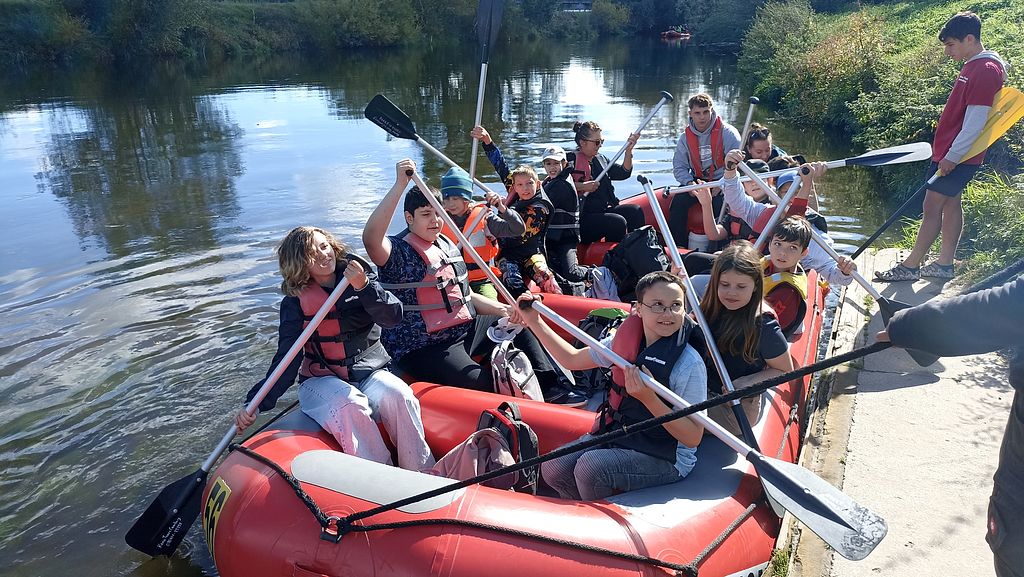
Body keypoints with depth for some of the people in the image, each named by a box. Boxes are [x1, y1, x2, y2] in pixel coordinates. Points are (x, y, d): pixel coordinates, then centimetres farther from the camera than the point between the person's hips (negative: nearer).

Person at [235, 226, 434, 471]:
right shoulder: (295, 302, 0)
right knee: (349, 407, -35)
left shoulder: (359, 275, 5)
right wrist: (256, 403, -15)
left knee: (398, 396, -30)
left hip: (370, 373, 2)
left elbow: (394, 315, -7)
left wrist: (364, 286, -23)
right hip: (322, 381, -1)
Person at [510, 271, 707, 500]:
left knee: (590, 468, -26)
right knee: (553, 468, -12)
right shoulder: (626, 338, -3)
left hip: (665, 458, -5)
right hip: (614, 432, 6)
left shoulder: (689, 364, -20)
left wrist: (648, 397, -32)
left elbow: (693, 438, -19)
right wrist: (534, 321, 6)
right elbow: (573, 359, 12)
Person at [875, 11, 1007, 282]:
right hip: (949, 152, 10)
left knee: (932, 207, -6)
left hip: (957, 156, -10)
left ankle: (910, 267, 1)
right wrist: (948, 154, 19)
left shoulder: (986, 71, -18)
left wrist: (952, 156, -21)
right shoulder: (973, 66, 13)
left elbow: (975, 123, -22)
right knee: (951, 204, 13)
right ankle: (944, 264, 21)